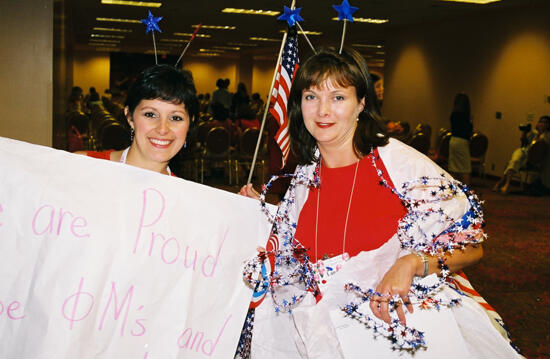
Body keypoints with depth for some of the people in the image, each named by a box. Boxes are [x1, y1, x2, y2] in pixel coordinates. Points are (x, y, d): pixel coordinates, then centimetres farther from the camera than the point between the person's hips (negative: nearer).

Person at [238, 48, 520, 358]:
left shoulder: (398, 161, -9)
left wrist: (411, 263, -23)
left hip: (398, 317, -2)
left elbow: (471, 245, -9)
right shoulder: (306, 175, 6)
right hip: (324, 325, 3)